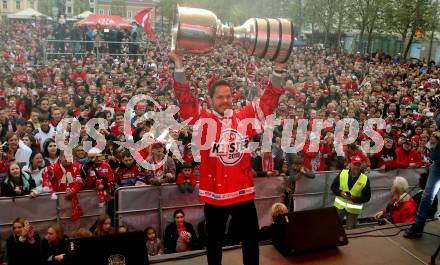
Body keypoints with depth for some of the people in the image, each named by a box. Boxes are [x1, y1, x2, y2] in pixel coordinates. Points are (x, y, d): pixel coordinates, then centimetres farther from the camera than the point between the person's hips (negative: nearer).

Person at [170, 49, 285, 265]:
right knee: (214, 241, 16)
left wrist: (278, 71, -8)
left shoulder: (244, 117, 3)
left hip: (243, 192, 2)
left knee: (251, 239, 15)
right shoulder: (203, 119, -4)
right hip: (214, 194, -2)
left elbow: (268, 100, 2)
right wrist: (179, 68, -24)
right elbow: (185, 99, -14)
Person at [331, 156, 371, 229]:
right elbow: (333, 186, 2)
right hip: (340, 206, 1)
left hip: (353, 209, -1)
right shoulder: (342, 174, -6)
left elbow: (367, 197, -6)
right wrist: (340, 193, -17)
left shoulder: (365, 179, -10)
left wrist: (355, 199, -21)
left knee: (350, 230, 11)